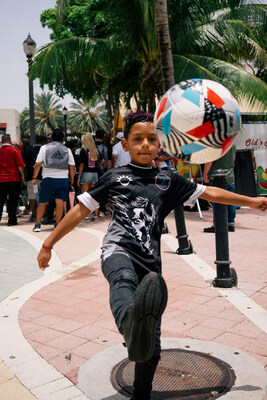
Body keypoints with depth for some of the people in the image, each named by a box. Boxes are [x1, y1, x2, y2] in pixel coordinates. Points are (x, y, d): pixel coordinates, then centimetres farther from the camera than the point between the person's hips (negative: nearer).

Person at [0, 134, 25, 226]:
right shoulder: (14, 149, -6)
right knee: (13, 200, 3)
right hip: (14, 179, -3)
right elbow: (20, 165, -10)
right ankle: (12, 220, 2)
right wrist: (22, 175, 1)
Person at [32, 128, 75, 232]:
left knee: (43, 202, 7)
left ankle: (37, 224, 10)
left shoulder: (44, 148, 5)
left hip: (48, 178, -1)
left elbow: (38, 164, -2)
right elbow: (72, 167, 5)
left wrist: (34, 177, 7)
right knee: (60, 201, 1)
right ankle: (57, 224, 2)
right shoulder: (67, 150, 8)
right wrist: (72, 180, 14)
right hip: (63, 178, 1)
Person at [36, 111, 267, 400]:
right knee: (124, 279, -42)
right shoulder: (114, 177, 12)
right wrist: (48, 244, 14)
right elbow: (81, 209, 14)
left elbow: (208, 193, 25)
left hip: (150, 262, 3)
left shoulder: (169, 180, 18)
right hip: (118, 250, -3)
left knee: (152, 348, 2)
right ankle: (133, 325, -74)